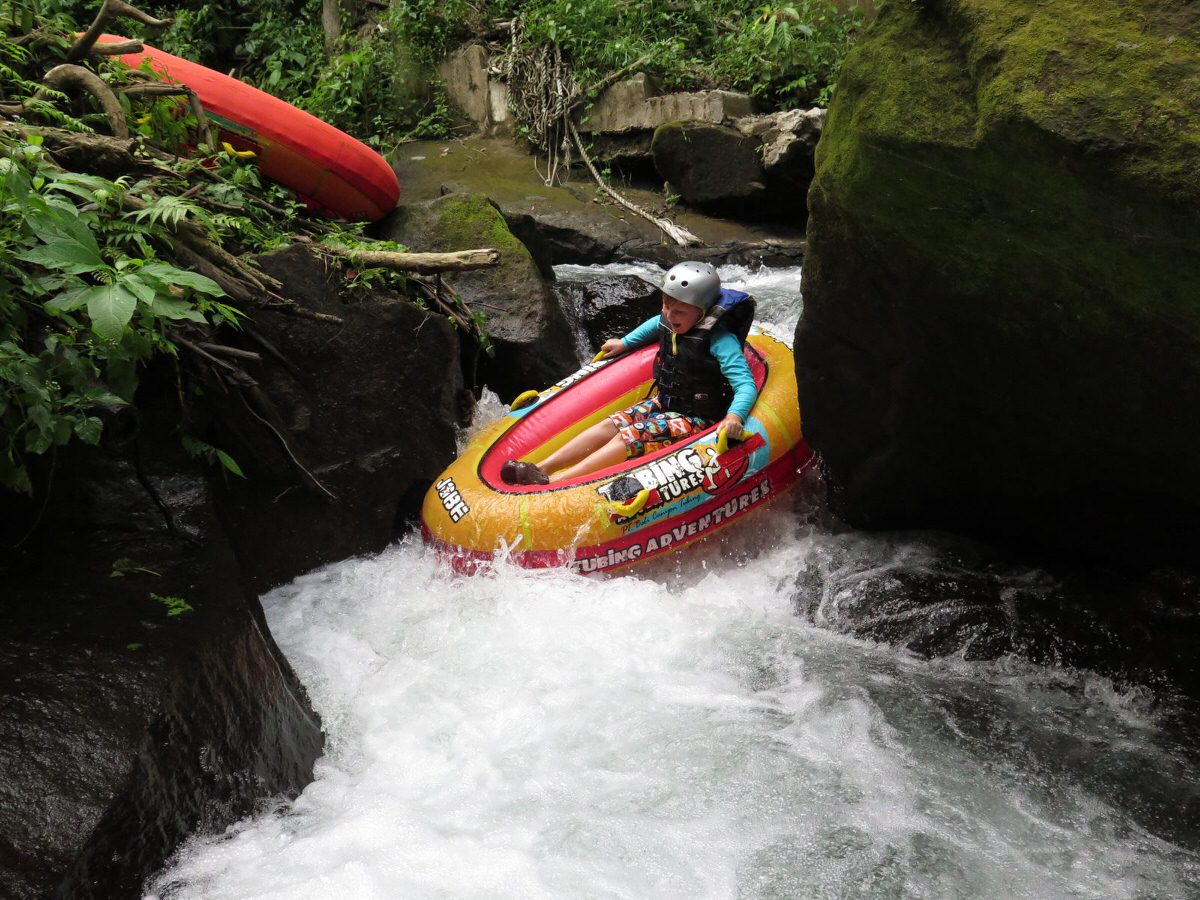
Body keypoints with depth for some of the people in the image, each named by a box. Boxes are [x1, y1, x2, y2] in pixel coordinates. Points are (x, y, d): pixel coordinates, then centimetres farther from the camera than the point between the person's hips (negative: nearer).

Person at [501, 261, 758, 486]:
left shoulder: (720, 340, -23)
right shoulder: (668, 323, -1)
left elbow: (746, 385, -29)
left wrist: (734, 416, -47)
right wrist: (624, 343, 24)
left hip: (696, 420, -8)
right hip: (664, 404, 8)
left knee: (630, 437, -25)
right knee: (611, 425, -10)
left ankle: (553, 482, -35)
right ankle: (540, 468, -19)